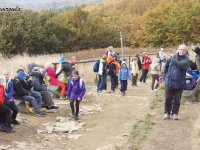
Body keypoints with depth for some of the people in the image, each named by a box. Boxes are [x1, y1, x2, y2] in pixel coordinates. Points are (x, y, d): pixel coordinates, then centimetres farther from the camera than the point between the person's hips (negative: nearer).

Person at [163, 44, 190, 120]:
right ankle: (167, 113, 12)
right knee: (168, 99, 3)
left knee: (177, 100, 5)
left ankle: (174, 113, 15)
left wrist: (173, 60, -21)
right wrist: (165, 76, 9)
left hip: (179, 83, -1)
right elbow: (166, 66, 12)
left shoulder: (186, 60, -6)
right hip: (169, 82, 1)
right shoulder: (173, 57, 2)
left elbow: (182, 64, -28)